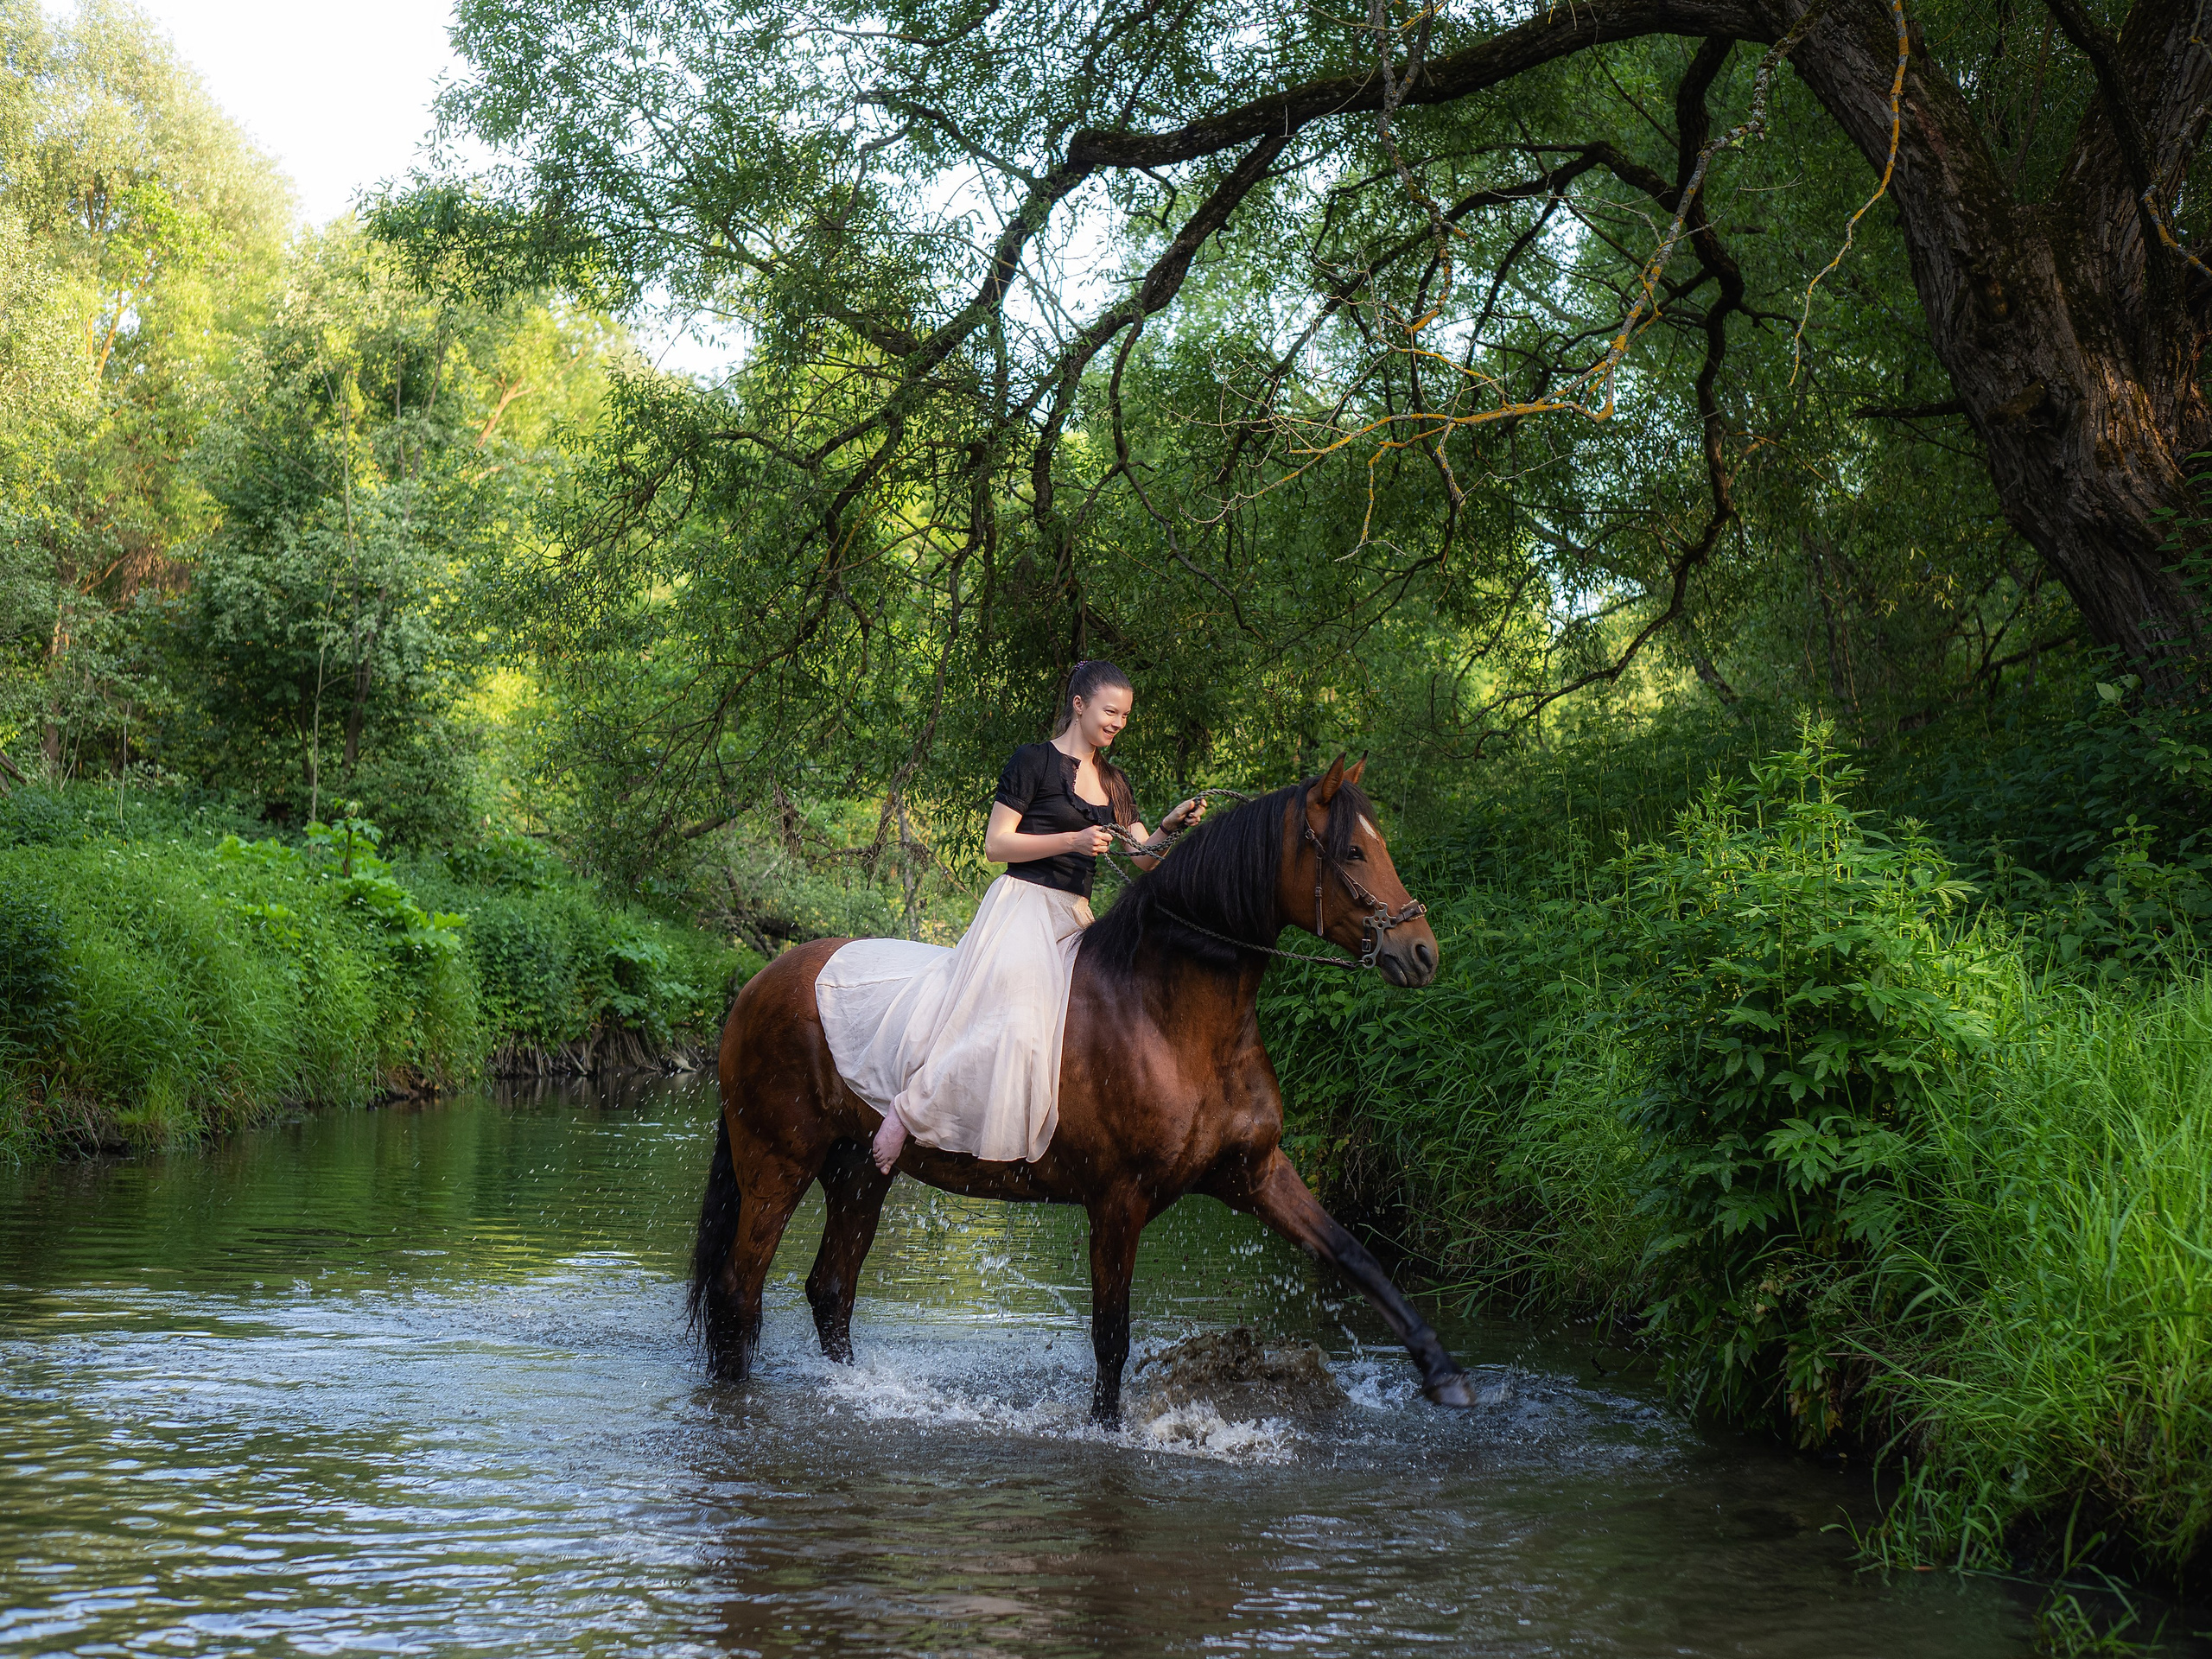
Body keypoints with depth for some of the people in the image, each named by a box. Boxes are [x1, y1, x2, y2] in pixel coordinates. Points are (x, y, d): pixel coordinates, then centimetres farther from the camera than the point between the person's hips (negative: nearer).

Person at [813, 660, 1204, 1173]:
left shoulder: (1112, 782, 17)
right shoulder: (1035, 761, -3)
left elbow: (1145, 857, 16)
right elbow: (995, 845, -7)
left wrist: (1171, 828, -5)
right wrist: (1072, 841, -16)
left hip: (1074, 920, 8)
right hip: (1023, 905, -8)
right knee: (1008, 1025, -24)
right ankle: (907, 1108, -13)